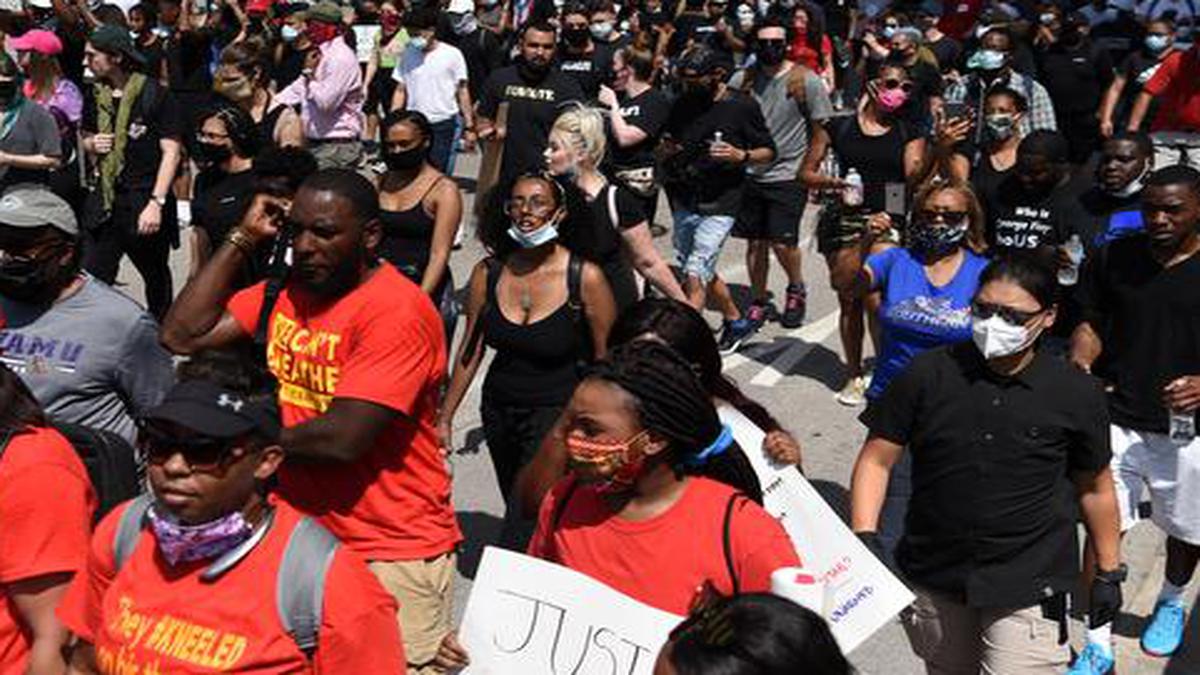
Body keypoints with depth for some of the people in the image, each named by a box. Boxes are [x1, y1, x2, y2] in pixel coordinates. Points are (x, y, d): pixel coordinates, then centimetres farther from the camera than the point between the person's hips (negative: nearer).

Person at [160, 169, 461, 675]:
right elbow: (181, 335, 2)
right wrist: (241, 239, -1)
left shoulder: (396, 311, -19)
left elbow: (341, 438, -24)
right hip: (299, 534, 7)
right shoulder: (287, 288, 5)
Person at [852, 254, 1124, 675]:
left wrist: (1109, 573, 12)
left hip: (1029, 588, -2)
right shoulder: (927, 375, -7)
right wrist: (864, 539, -16)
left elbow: (1095, 487, 6)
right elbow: (877, 460, -4)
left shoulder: (1077, 395, -7)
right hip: (933, 578, 2)